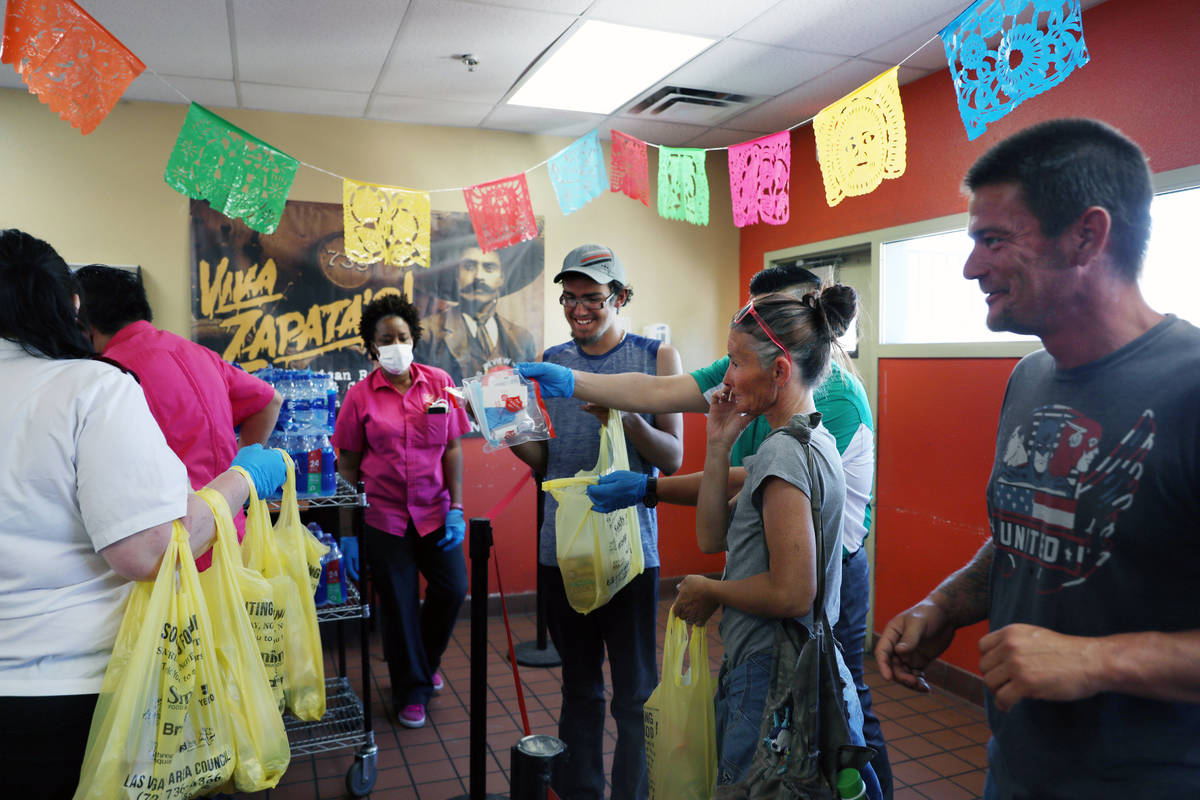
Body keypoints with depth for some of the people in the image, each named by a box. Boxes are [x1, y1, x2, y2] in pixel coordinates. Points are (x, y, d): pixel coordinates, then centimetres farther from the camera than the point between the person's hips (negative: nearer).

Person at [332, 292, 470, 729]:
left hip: (435, 512, 2)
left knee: (453, 588, 4)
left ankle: (426, 660, 35)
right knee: (399, 605, 7)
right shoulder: (360, 395, -4)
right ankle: (412, 692, 28)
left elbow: (453, 448, 1)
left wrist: (456, 508, -5)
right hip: (384, 517, -2)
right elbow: (348, 464, -2)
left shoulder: (439, 383, 0)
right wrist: (348, 530, -5)